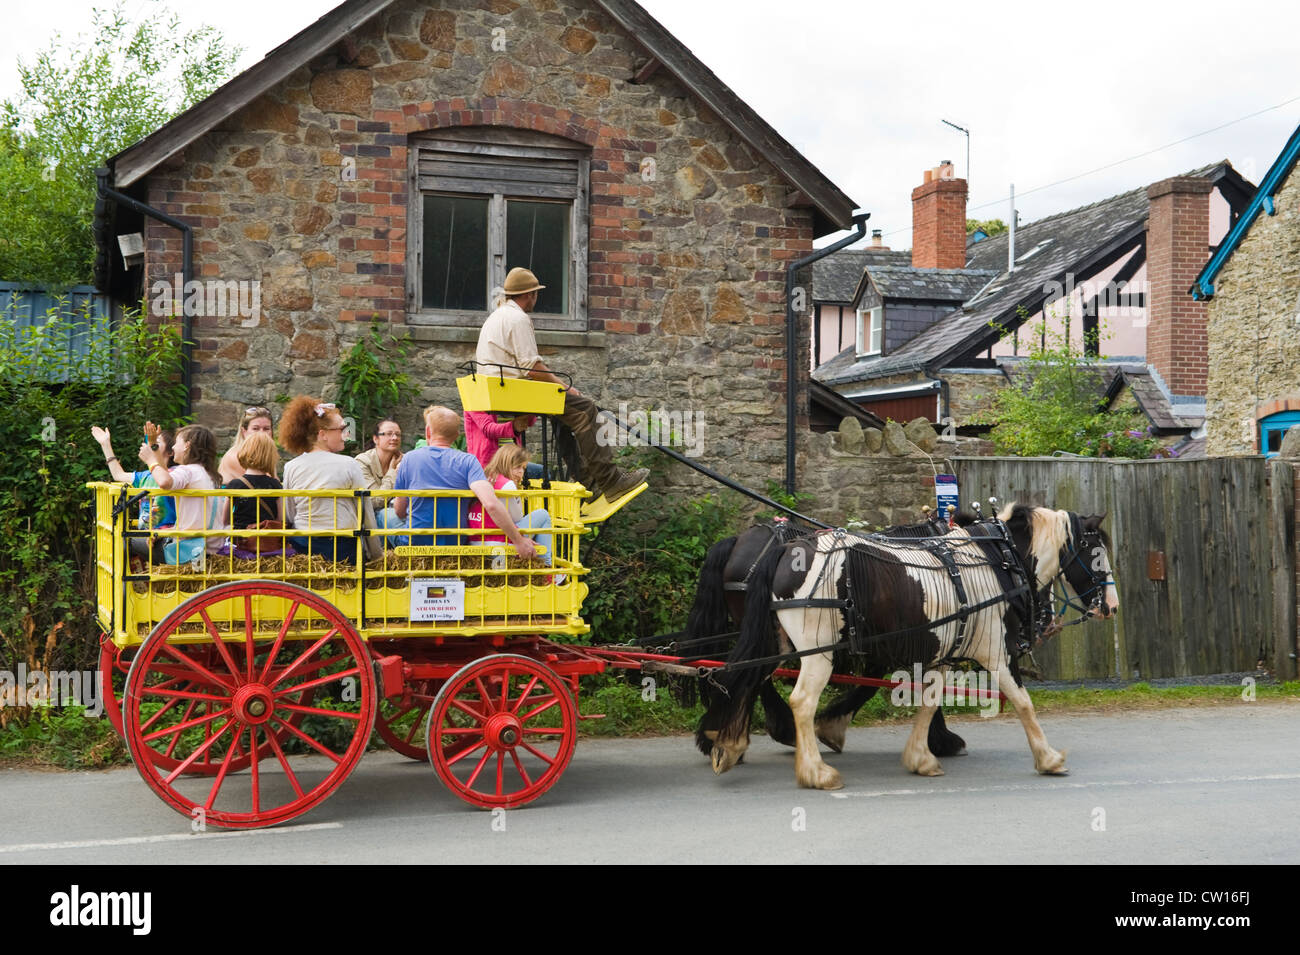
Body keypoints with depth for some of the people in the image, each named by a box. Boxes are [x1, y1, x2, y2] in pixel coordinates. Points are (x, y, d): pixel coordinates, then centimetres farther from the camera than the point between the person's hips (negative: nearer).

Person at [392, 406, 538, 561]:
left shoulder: (409, 458, -6)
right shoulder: (467, 461, -10)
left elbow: (400, 511, 3)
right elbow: (491, 504, -25)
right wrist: (519, 541, -19)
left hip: (414, 543, -1)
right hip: (455, 545, 1)